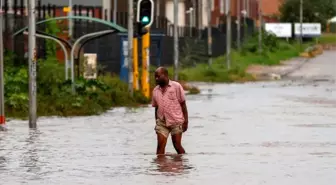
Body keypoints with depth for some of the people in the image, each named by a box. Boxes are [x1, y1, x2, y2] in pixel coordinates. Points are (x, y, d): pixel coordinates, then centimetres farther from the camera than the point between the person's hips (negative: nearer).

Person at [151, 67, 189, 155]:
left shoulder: (176, 86, -4)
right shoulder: (156, 90, 8)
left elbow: (183, 104, -3)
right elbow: (156, 107, 14)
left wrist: (185, 121, -6)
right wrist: (157, 122, 11)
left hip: (176, 122, -3)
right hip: (162, 122, 3)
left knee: (177, 145, 0)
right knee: (160, 145, -6)